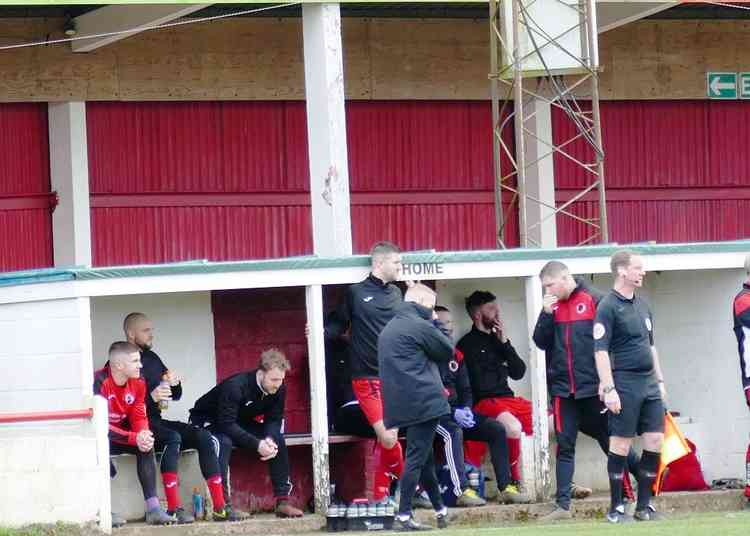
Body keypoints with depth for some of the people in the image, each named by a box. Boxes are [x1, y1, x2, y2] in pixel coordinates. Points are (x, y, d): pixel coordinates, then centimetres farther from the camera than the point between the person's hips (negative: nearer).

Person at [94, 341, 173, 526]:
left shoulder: (138, 383, -3)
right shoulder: (99, 383, -27)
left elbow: (139, 417, -3)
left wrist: (144, 435, -28)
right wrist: (134, 438, -37)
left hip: (119, 435, 6)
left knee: (146, 444, -18)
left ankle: (153, 508, -22)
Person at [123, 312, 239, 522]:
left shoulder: (152, 358, 19)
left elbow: (176, 395, 24)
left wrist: (175, 383, 2)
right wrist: (150, 397, -27)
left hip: (156, 421, 8)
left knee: (205, 438, -11)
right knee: (173, 438, -34)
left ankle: (220, 507, -16)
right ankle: (174, 509, -35)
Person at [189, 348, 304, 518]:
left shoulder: (278, 389, -13)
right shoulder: (235, 386, -34)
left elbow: (274, 419, -7)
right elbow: (227, 424, -37)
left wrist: (270, 439, -30)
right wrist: (257, 445, -42)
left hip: (241, 423, 6)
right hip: (208, 421, -6)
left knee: (277, 440, -14)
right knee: (223, 442, -38)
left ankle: (283, 501, -11)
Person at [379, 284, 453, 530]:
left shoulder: (388, 329, 19)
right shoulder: (419, 326, -9)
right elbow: (448, 351, -1)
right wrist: (433, 322, 10)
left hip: (403, 405, 9)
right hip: (423, 401, -9)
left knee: (424, 458, 15)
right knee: (417, 458, -8)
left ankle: (441, 510, 22)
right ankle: (403, 516, -11)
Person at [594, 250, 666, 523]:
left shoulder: (642, 305, 15)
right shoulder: (608, 306, -9)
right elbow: (601, 350, -13)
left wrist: (660, 380, 20)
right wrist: (608, 388, -18)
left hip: (649, 384, 7)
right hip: (624, 385, -7)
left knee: (655, 443, 3)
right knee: (621, 446, -3)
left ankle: (644, 506, 12)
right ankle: (616, 508, 4)